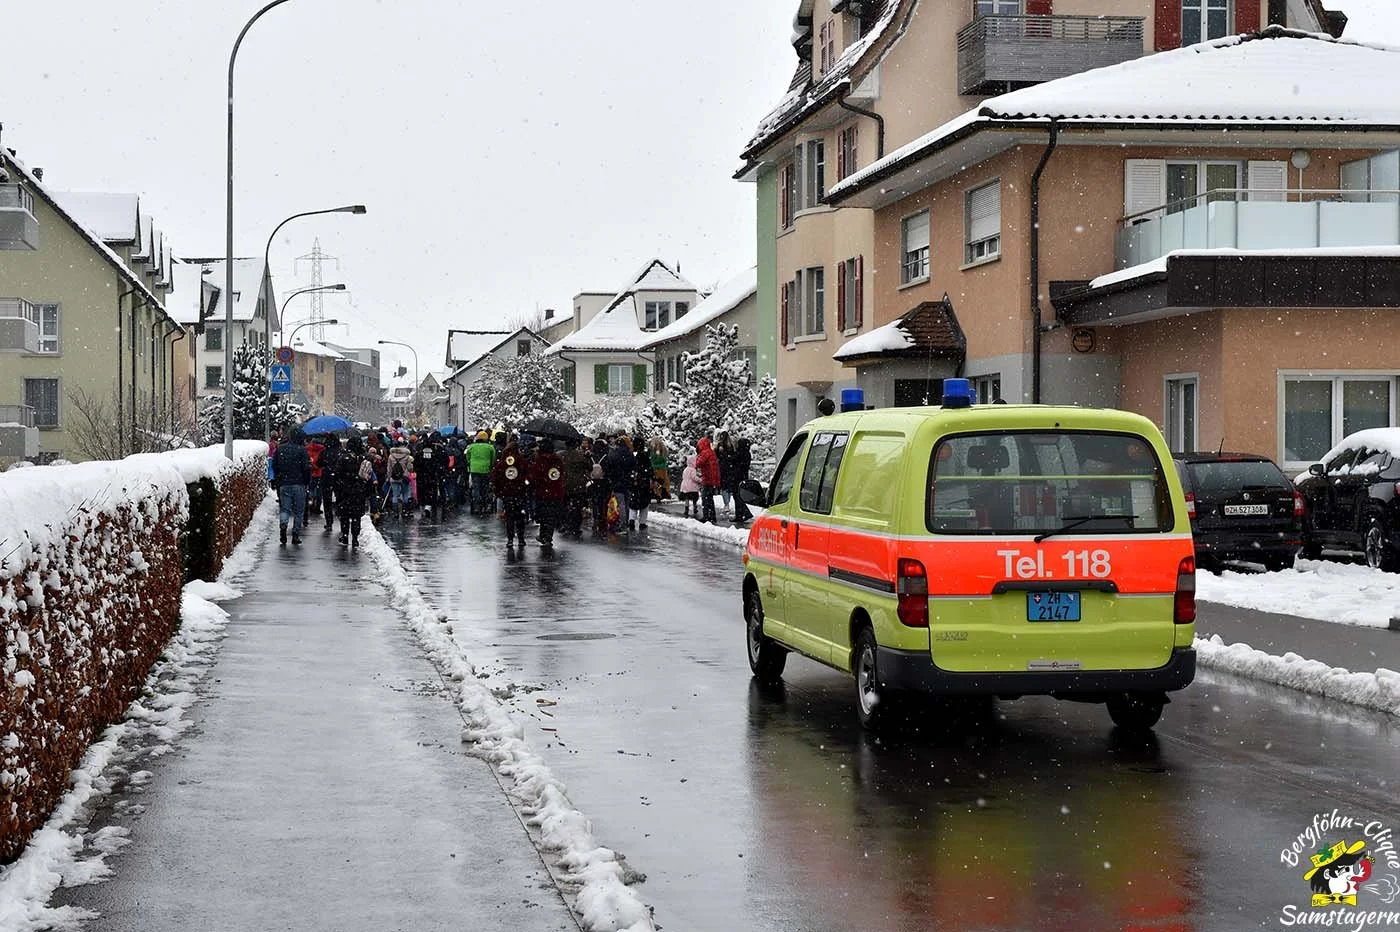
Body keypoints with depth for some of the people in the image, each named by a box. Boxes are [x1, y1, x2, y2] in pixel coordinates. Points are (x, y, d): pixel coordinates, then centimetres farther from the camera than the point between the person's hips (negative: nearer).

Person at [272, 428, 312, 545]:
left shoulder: (280, 448, 5)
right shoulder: (301, 450, -10)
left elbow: (274, 465, 11)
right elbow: (307, 468, -12)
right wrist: (307, 482, 3)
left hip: (283, 484, 3)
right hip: (298, 484, -3)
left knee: (285, 509, 9)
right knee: (298, 511, 6)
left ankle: (283, 525, -18)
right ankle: (296, 535, 5)